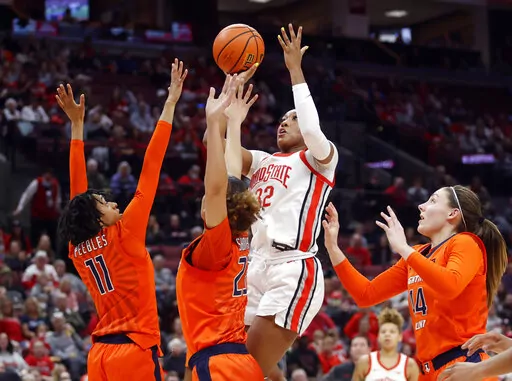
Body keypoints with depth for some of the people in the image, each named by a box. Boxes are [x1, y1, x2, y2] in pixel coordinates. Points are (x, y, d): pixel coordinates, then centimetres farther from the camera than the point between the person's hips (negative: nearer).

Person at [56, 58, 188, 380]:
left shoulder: (78, 250, 8)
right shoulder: (123, 235, -8)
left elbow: (78, 190, 16)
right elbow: (150, 171, -6)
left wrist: (77, 124, 21)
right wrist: (171, 103, -3)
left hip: (100, 354, 7)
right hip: (133, 352, -7)